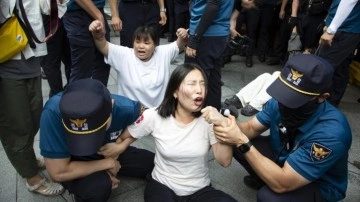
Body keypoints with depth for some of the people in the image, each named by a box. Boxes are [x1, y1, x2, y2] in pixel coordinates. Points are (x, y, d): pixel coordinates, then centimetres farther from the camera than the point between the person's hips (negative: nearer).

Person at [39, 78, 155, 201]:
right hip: (76, 165, -4)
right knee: (98, 186, -34)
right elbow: (58, 173, -30)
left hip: (111, 154, 4)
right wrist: (108, 163, -24)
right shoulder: (54, 112, -37)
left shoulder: (126, 108, -29)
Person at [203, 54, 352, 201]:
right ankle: (262, 178, 17)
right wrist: (228, 124, -28)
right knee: (234, 143, -8)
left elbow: (281, 184, -36)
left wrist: (242, 142, -38)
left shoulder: (331, 133, -37)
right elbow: (252, 127, -5)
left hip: (318, 186, -5)